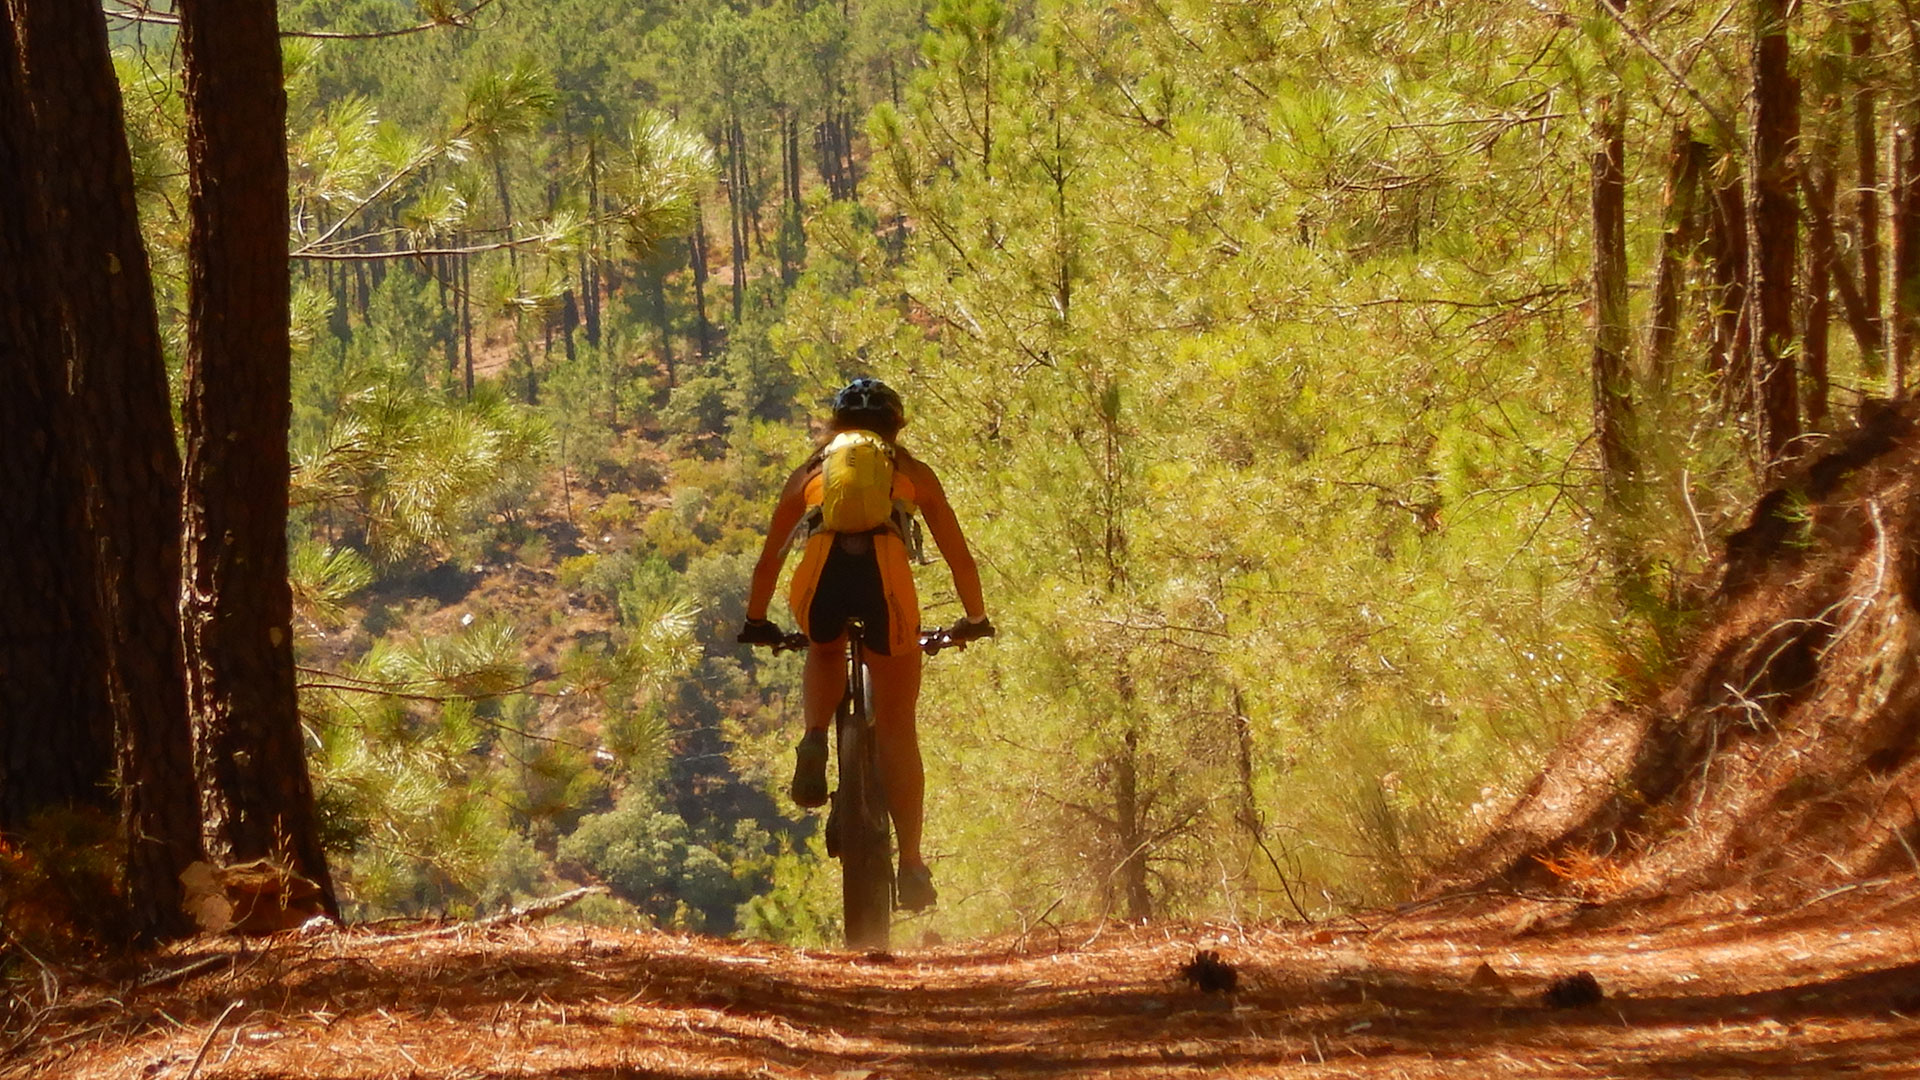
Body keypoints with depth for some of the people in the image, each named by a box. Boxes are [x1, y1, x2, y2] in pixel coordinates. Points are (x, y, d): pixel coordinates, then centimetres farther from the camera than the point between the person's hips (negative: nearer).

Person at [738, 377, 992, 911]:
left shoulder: (813, 470, 32)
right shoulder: (911, 471, 29)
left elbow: (769, 557, 36)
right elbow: (958, 554, 33)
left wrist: (756, 621, 49)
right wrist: (974, 618, 47)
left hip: (820, 578, 1)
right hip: (885, 576, -1)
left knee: (825, 652, 37)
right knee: (897, 729, 11)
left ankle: (815, 740, 9)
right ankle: (911, 864, 7)